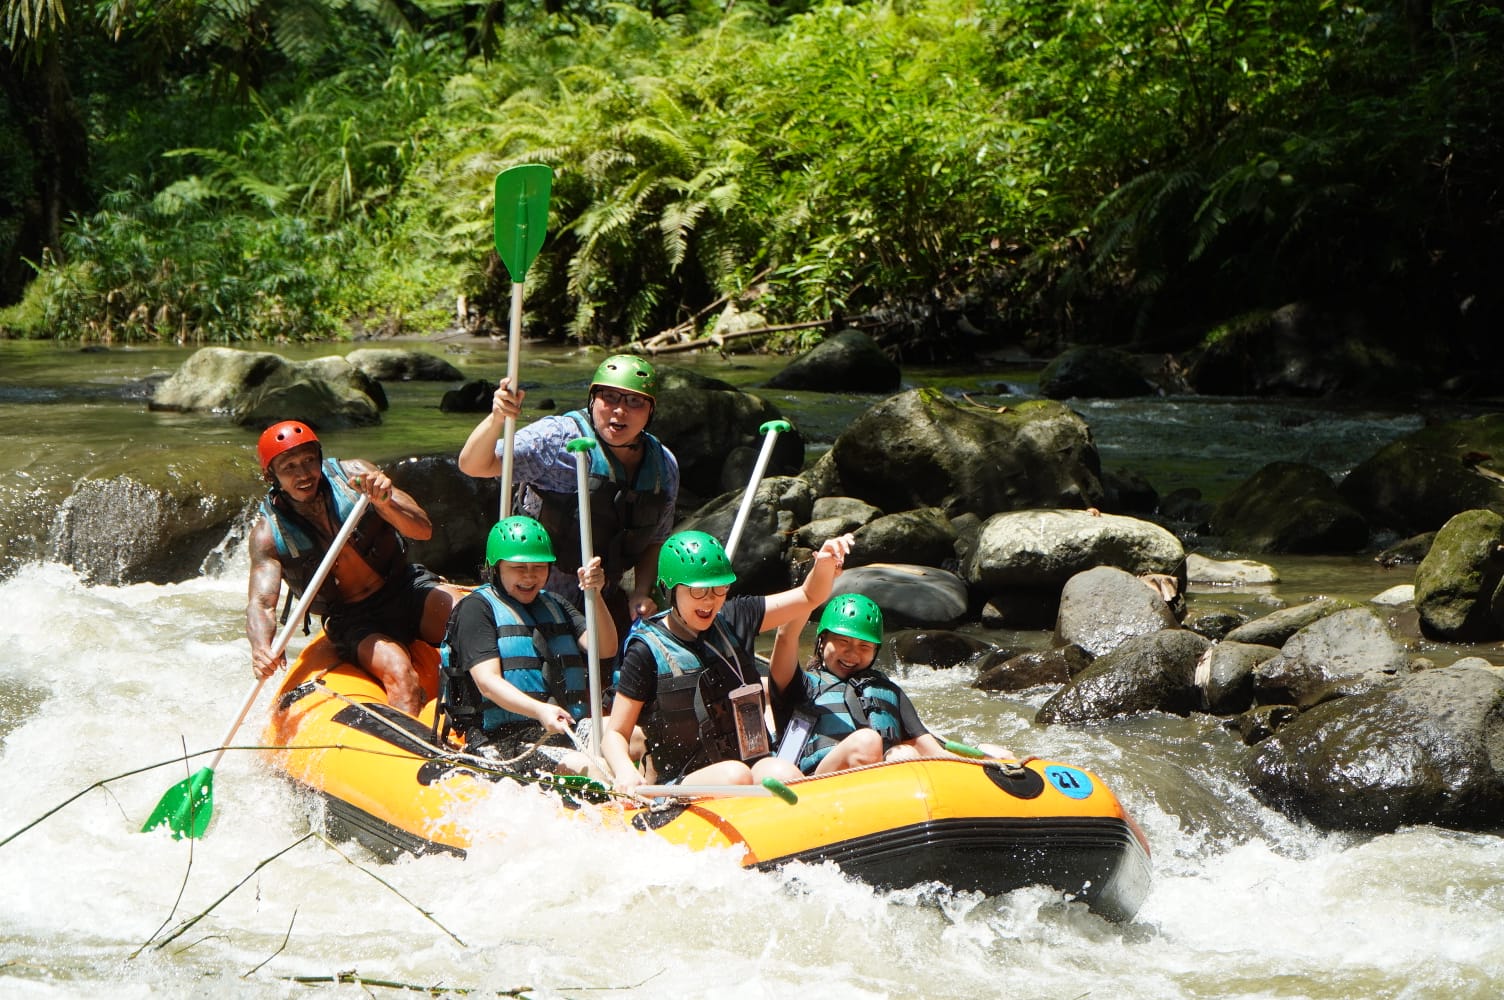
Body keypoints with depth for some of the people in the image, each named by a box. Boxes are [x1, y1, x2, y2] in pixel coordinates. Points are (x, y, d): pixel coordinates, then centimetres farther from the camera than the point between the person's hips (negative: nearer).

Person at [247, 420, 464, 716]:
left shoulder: (353, 474, -7)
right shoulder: (268, 533, -7)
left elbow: (423, 530, -11)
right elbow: (260, 603, -15)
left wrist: (385, 503, -33)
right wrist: (261, 647, -39)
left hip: (407, 590, 1)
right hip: (354, 622, -1)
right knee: (397, 671, -32)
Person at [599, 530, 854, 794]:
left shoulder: (732, 620, 10)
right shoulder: (646, 651, -3)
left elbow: (809, 597, 17)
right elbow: (615, 734, -1)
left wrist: (825, 562, -5)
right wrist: (625, 773, -23)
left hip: (755, 763, 4)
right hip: (681, 783, -4)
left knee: (784, 774, -30)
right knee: (735, 776, -35)